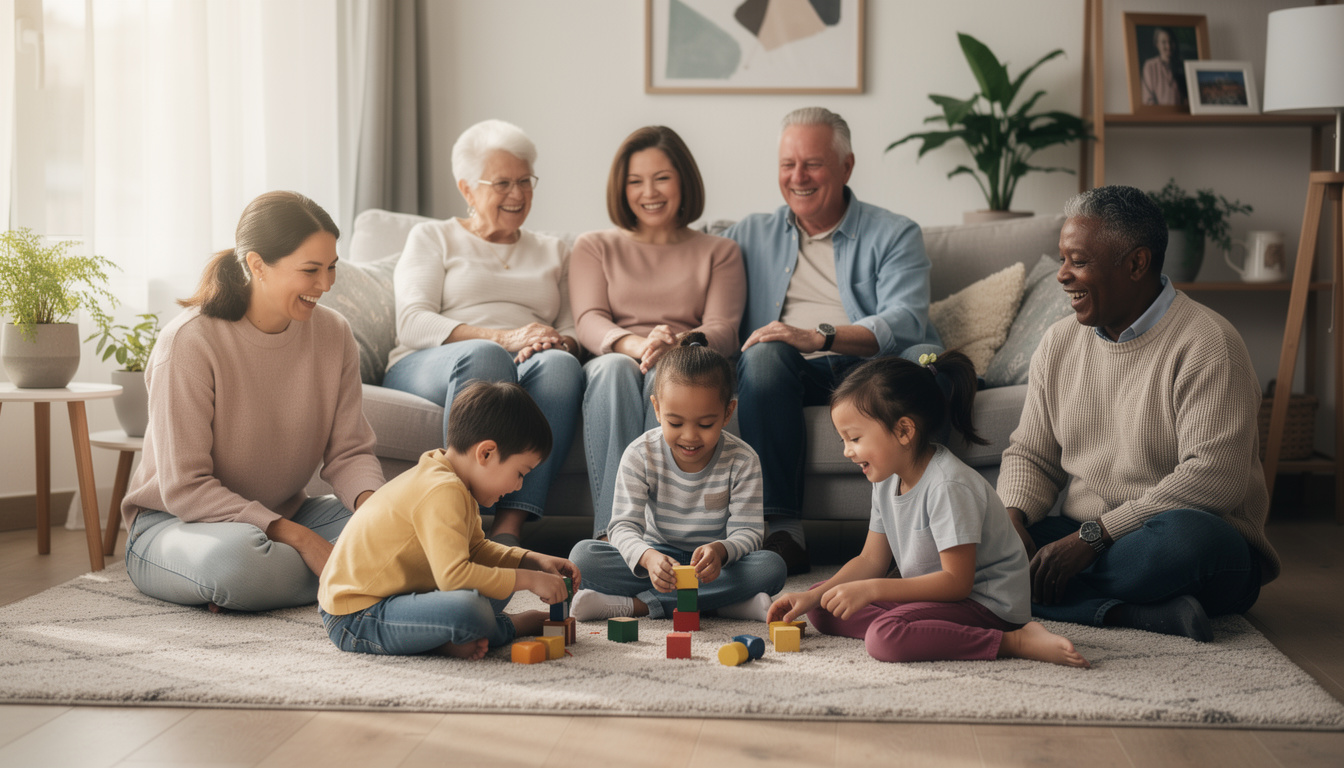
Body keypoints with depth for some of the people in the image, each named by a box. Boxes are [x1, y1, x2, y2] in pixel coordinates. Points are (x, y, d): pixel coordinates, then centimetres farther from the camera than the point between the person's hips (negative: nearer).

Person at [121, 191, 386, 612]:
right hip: (173, 525, -5)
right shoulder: (189, 342, -21)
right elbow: (185, 488, -21)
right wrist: (297, 537, -28)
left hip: (284, 516, 6)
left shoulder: (333, 334, -4)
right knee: (236, 556, -41)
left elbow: (348, 451, -1)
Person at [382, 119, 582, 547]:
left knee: (558, 364, -35)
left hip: (527, 374, 3)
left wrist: (557, 342, -11)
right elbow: (412, 323, 1)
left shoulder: (552, 252, 29)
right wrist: (504, 337, -14)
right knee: (483, 355, -39)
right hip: (427, 369, -2)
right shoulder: (433, 238, 20)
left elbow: (574, 335, 17)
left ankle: (509, 528, -45)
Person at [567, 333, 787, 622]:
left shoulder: (742, 461, -11)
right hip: (658, 557, 0)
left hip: (714, 565, 0)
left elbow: (747, 532, -15)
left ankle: (636, 604, -30)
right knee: (583, 555, -25)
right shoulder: (641, 455, -12)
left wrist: (721, 551, -40)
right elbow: (624, 525, -18)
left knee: (771, 566, -33)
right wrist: (647, 557, -42)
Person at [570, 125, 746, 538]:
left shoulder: (719, 252, 22)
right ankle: (612, 530, -49)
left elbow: (722, 330, 5)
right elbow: (589, 322, 4)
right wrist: (639, 345, -21)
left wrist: (677, 343, -21)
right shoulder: (595, 246, 23)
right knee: (614, 368, -37)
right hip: (614, 365, 0)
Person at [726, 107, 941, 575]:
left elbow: (905, 322, -6)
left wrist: (819, 336, -22)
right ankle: (782, 531, -36)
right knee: (765, 355, -33)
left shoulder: (894, 234, 12)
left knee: (926, 359, -34)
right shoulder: (750, 236, 23)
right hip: (791, 377, 2)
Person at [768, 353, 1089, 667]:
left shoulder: (948, 486, -22)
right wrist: (813, 595, -2)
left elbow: (957, 581, -24)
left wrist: (870, 589, -26)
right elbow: (871, 560, 13)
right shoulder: (887, 481, 7)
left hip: (986, 603, -10)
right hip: (932, 592, 10)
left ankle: (1018, 641, -24)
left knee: (885, 638, -35)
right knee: (822, 606, 2)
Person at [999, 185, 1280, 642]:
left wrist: (1094, 535, -24)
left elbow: (1214, 478, -22)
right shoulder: (1058, 343, 10)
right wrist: (1012, 519, -9)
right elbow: (1030, 455, 14)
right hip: (1078, 542, 6)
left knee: (1186, 535, -41)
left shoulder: (1205, 344, -12)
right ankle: (1140, 613, -27)